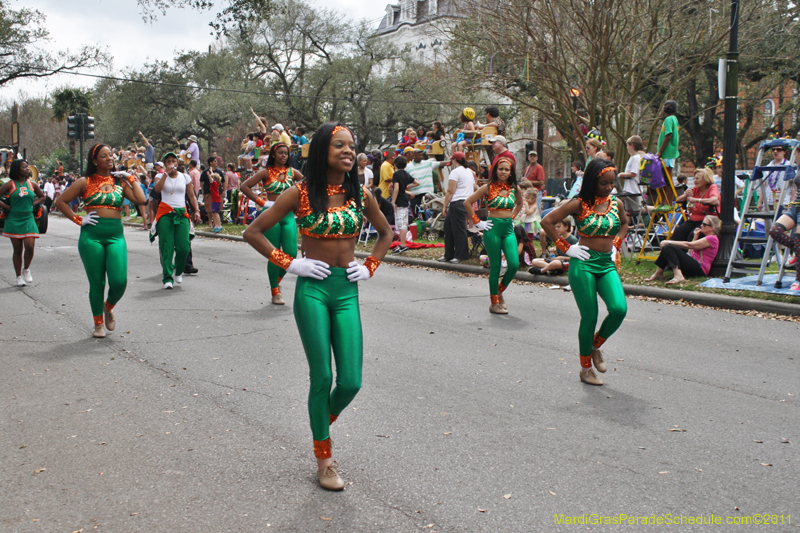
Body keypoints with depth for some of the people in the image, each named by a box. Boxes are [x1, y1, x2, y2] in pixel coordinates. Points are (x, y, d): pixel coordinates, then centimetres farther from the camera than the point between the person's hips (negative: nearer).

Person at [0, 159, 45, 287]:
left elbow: (42, 197, 20)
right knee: (17, 249, 4)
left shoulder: (32, 184, 6)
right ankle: (19, 276, 15)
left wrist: (32, 204, 6)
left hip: (28, 220, 2)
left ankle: (26, 269, 17)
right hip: (14, 220, -2)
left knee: (30, 247, -10)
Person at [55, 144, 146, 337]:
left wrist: (131, 179, 3)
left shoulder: (119, 182, 10)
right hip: (91, 236, -1)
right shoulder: (85, 182, 5)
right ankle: (98, 324, 20)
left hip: (116, 236, 2)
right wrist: (78, 220, -1)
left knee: (119, 281, -11)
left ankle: (108, 307, 23)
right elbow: (60, 202, 6)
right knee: (96, 283, 3)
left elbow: (140, 200, -3)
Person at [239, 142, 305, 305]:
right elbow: (244, 186, -5)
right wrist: (261, 202, -8)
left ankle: (278, 279, 23)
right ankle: (275, 293, 12)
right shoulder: (266, 172, 0)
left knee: (291, 253, -7)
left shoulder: (293, 172, 9)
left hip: (288, 216, 3)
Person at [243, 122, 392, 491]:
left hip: (347, 291, 3)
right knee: (322, 377, -1)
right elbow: (253, 232, -1)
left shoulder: (360, 194, 4)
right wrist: (289, 264, -7)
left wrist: (369, 267, 9)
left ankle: (325, 418, 33)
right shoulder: (302, 193, -5)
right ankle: (324, 461, 17)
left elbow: (385, 232, 22)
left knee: (351, 382, -2)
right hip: (312, 289, -3)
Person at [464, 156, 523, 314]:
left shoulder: (514, 188, 7)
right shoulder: (488, 187, -5)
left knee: (514, 264, -8)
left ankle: (499, 291, 19)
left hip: (509, 229, 4)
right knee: (495, 267, -2)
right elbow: (467, 203, -4)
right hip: (493, 228, -4)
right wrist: (478, 222, -5)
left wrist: (512, 217, 15)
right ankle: (494, 303, 10)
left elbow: (520, 203, 29)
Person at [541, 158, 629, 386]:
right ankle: (586, 369, 15)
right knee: (589, 317, -3)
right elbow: (547, 222, -7)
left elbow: (624, 224, 29)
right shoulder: (579, 204, -7)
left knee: (619, 309, -16)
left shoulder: (616, 204, 8)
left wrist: (615, 245, 14)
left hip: (608, 264, 4)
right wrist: (565, 248, -7)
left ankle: (595, 346, 13)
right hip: (584, 264, -4)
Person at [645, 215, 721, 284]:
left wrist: (669, 242, -8)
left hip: (699, 269, -10)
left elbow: (688, 245, -12)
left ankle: (678, 276, -39)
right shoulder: (706, 238, 26)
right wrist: (695, 237, 14)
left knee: (669, 247, -23)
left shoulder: (712, 238, -6)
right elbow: (690, 251, 20)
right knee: (666, 247, 1)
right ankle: (659, 273, -6)